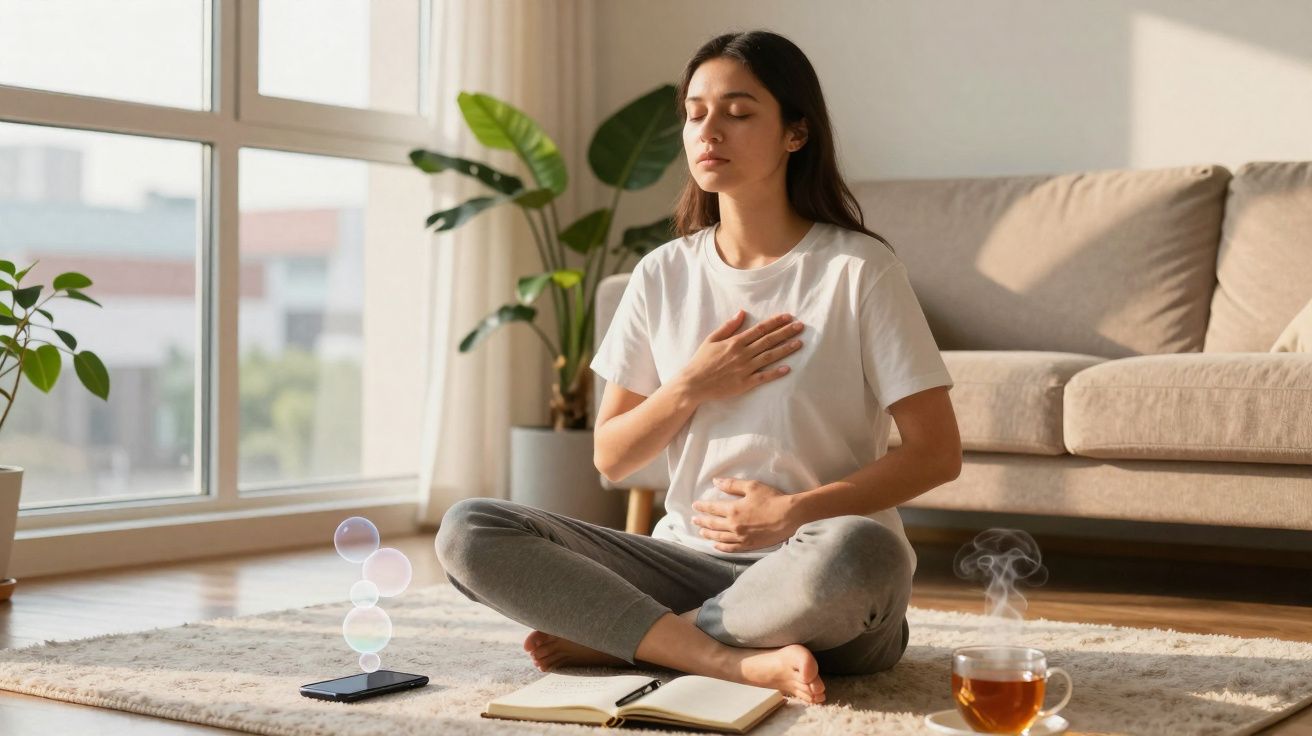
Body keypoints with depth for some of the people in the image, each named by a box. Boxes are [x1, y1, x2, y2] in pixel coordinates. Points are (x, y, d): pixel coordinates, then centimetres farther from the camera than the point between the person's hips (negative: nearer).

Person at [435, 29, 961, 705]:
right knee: (467, 532, -15)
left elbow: (937, 452, -6)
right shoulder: (663, 275, 8)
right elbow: (610, 458, 10)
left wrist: (796, 512, -15)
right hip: (690, 556, 4)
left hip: (810, 581, -3)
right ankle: (740, 661, -24)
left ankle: (623, 638, -16)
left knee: (857, 552, -41)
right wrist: (691, 387, -7)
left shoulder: (859, 268, -4)